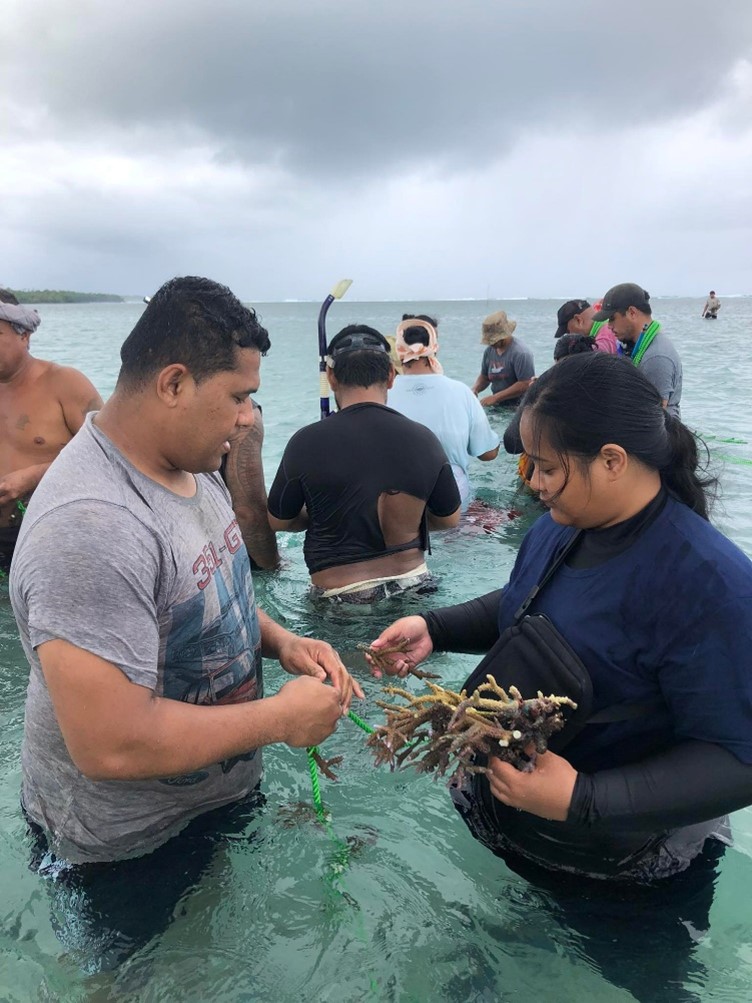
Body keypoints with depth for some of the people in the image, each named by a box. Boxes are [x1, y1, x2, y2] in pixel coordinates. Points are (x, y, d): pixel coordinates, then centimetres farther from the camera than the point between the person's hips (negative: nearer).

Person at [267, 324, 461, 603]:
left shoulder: (307, 443, -16)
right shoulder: (424, 439, -10)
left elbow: (277, 521, -1)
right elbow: (449, 519, 4)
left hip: (340, 597, -2)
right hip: (412, 585, 3)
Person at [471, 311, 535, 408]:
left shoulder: (520, 353, -12)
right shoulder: (489, 351, 11)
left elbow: (525, 385, -18)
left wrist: (495, 397, -19)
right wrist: (474, 390, 1)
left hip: (517, 408, -6)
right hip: (497, 407, 6)